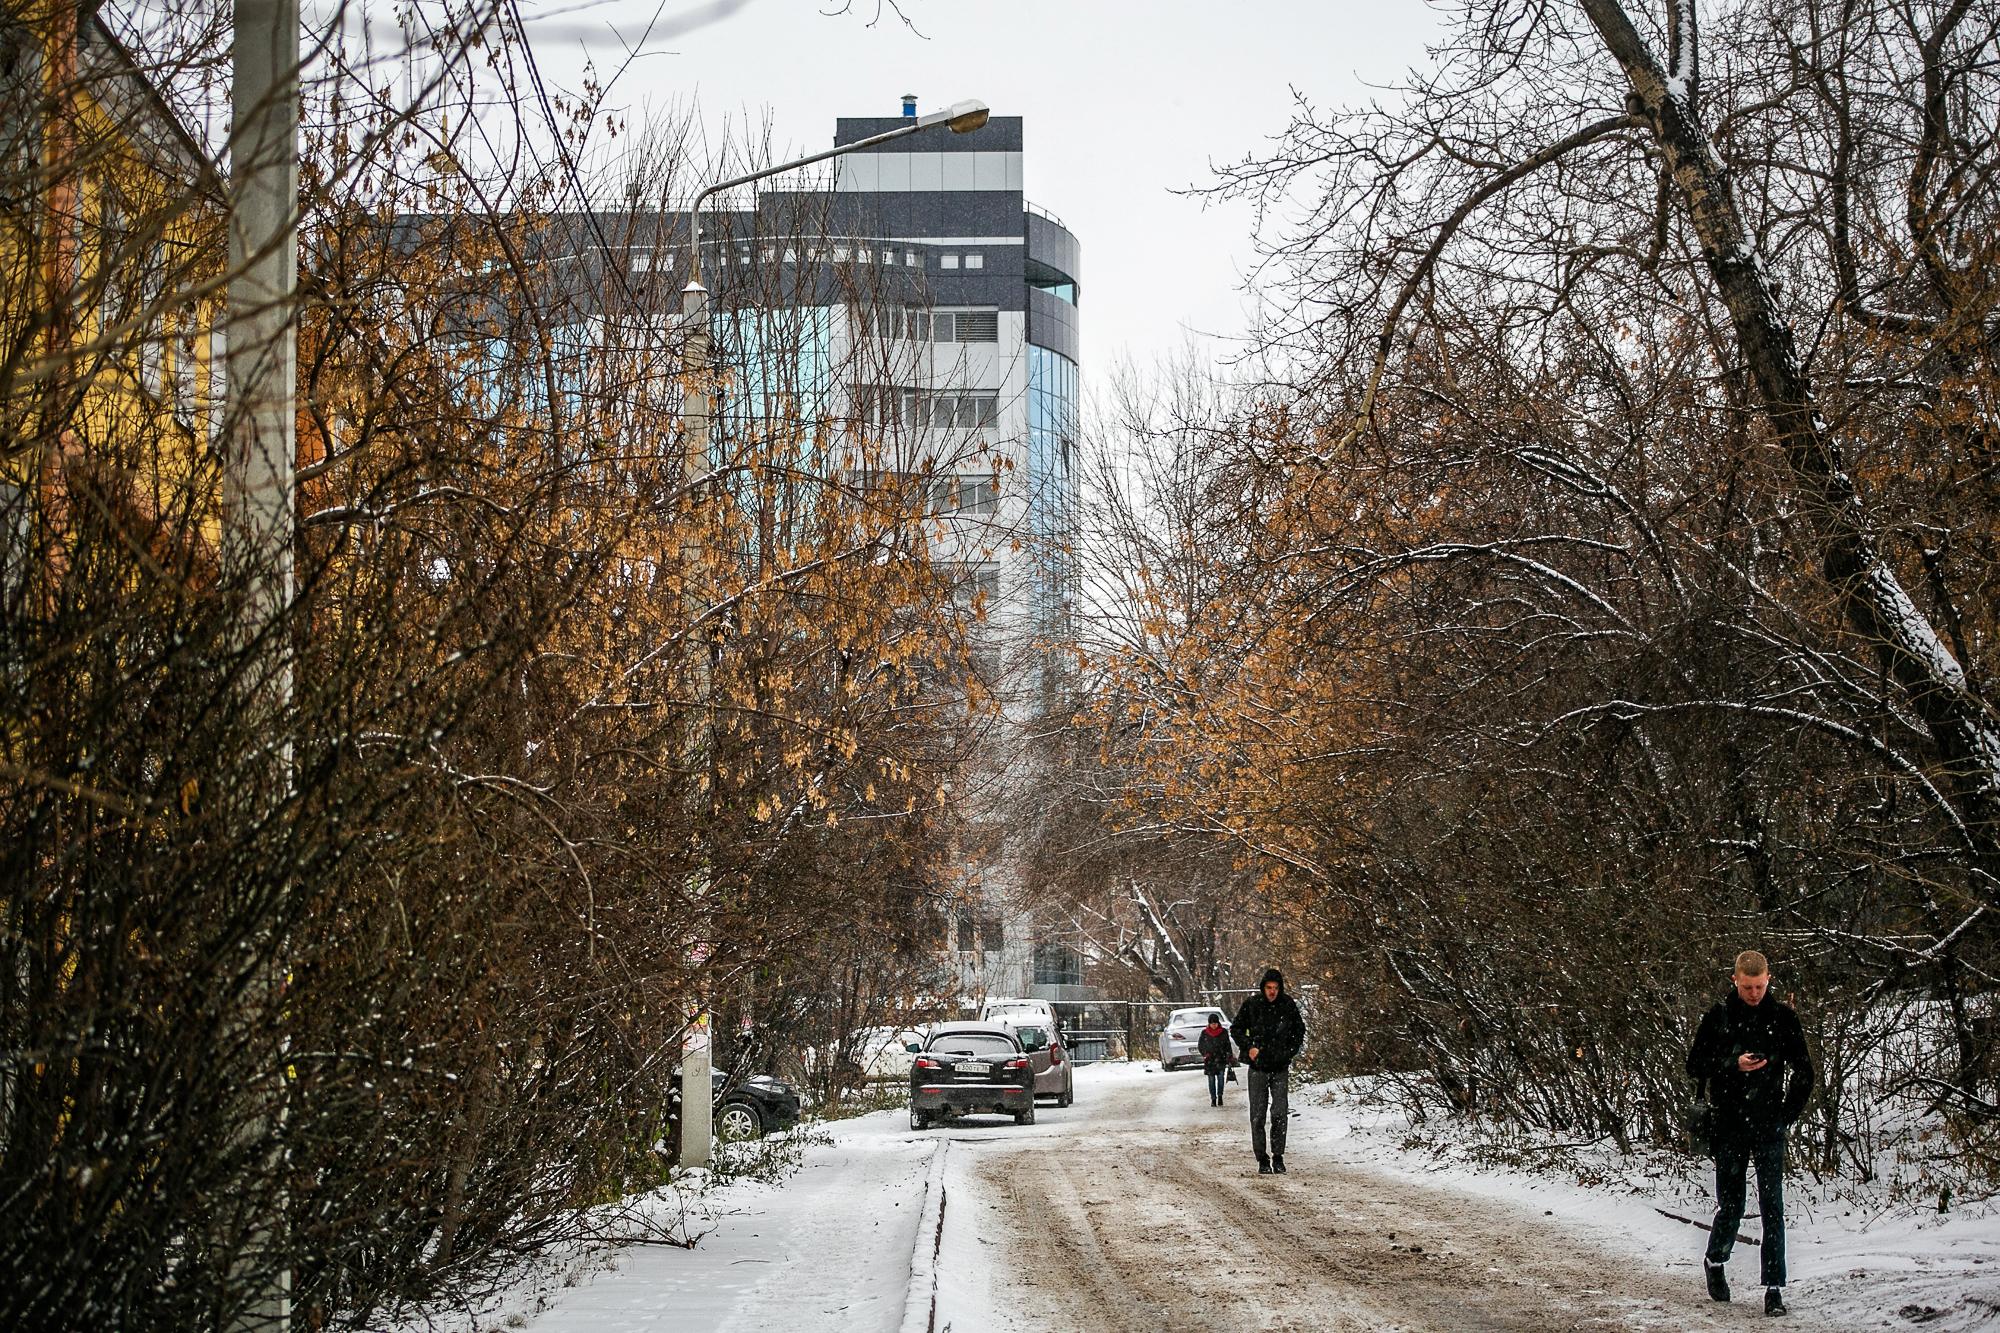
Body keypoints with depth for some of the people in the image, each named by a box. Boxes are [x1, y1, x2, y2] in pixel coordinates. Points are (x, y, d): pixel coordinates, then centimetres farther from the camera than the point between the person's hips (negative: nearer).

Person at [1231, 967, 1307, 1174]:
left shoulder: (1289, 1005, 0)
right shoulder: (1251, 1005, -3)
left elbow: (1299, 1031, 14)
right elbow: (1236, 1029, 8)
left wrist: (1290, 1052, 2)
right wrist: (1248, 1047, -6)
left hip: (1280, 1067, 1)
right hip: (1258, 1067, -1)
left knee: (1280, 1113, -4)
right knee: (1258, 1115, -1)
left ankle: (1278, 1157, 4)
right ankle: (1262, 1159, 5)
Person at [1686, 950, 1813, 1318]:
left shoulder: (1783, 1017, 2)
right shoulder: (1719, 1017, 0)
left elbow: (1803, 1073, 10)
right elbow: (1695, 1066, 2)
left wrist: (1787, 1114, 1)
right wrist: (1733, 1064, -14)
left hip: (1769, 1129, 0)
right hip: (1730, 1128, 0)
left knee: (1772, 1208, -5)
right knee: (1730, 1206, 6)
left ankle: (1774, 1288, -4)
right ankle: (1714, 1261, 33)